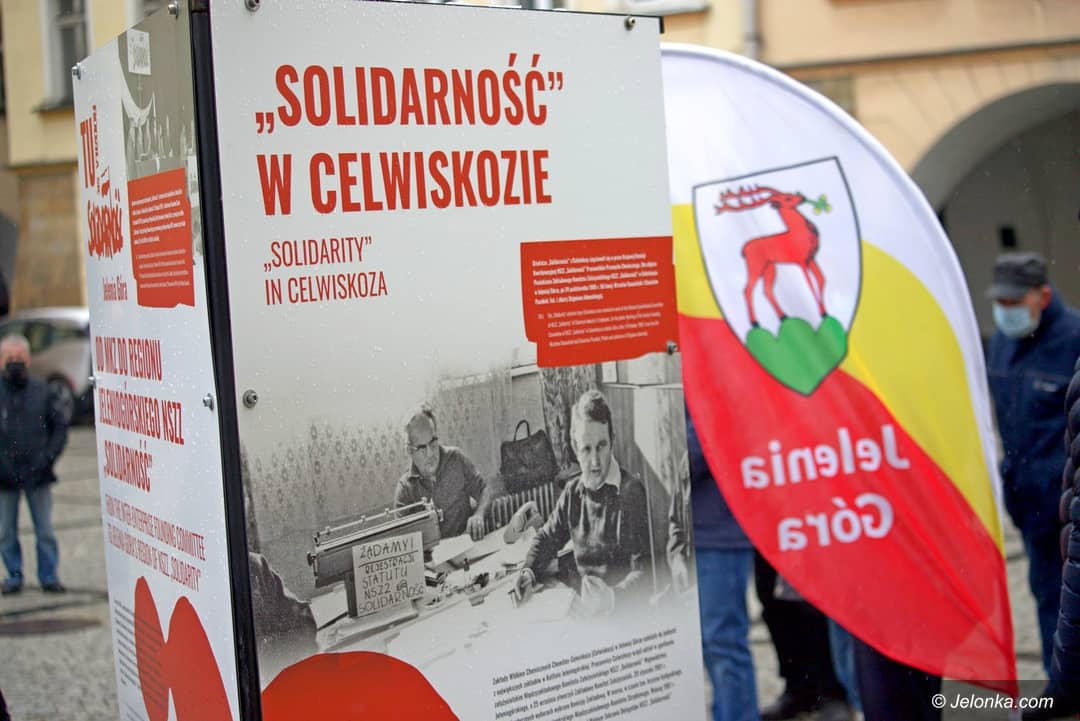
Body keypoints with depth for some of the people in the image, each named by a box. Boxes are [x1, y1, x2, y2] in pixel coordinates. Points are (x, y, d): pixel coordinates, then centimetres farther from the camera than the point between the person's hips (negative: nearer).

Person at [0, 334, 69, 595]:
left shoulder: (41, 390, 1)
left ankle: (48, 576, 15)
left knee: (45, 530, 5)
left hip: (37, 475, 0)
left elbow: (60, 426, 6)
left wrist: (48, 457, -6)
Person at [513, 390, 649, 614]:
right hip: (583, 612, 6)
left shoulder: (631, 493, -12)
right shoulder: (573, 492, 8)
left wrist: (613, 597, -31)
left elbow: (642, 568, -15)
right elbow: (547, 538, 22)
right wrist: (529, 572, 4)